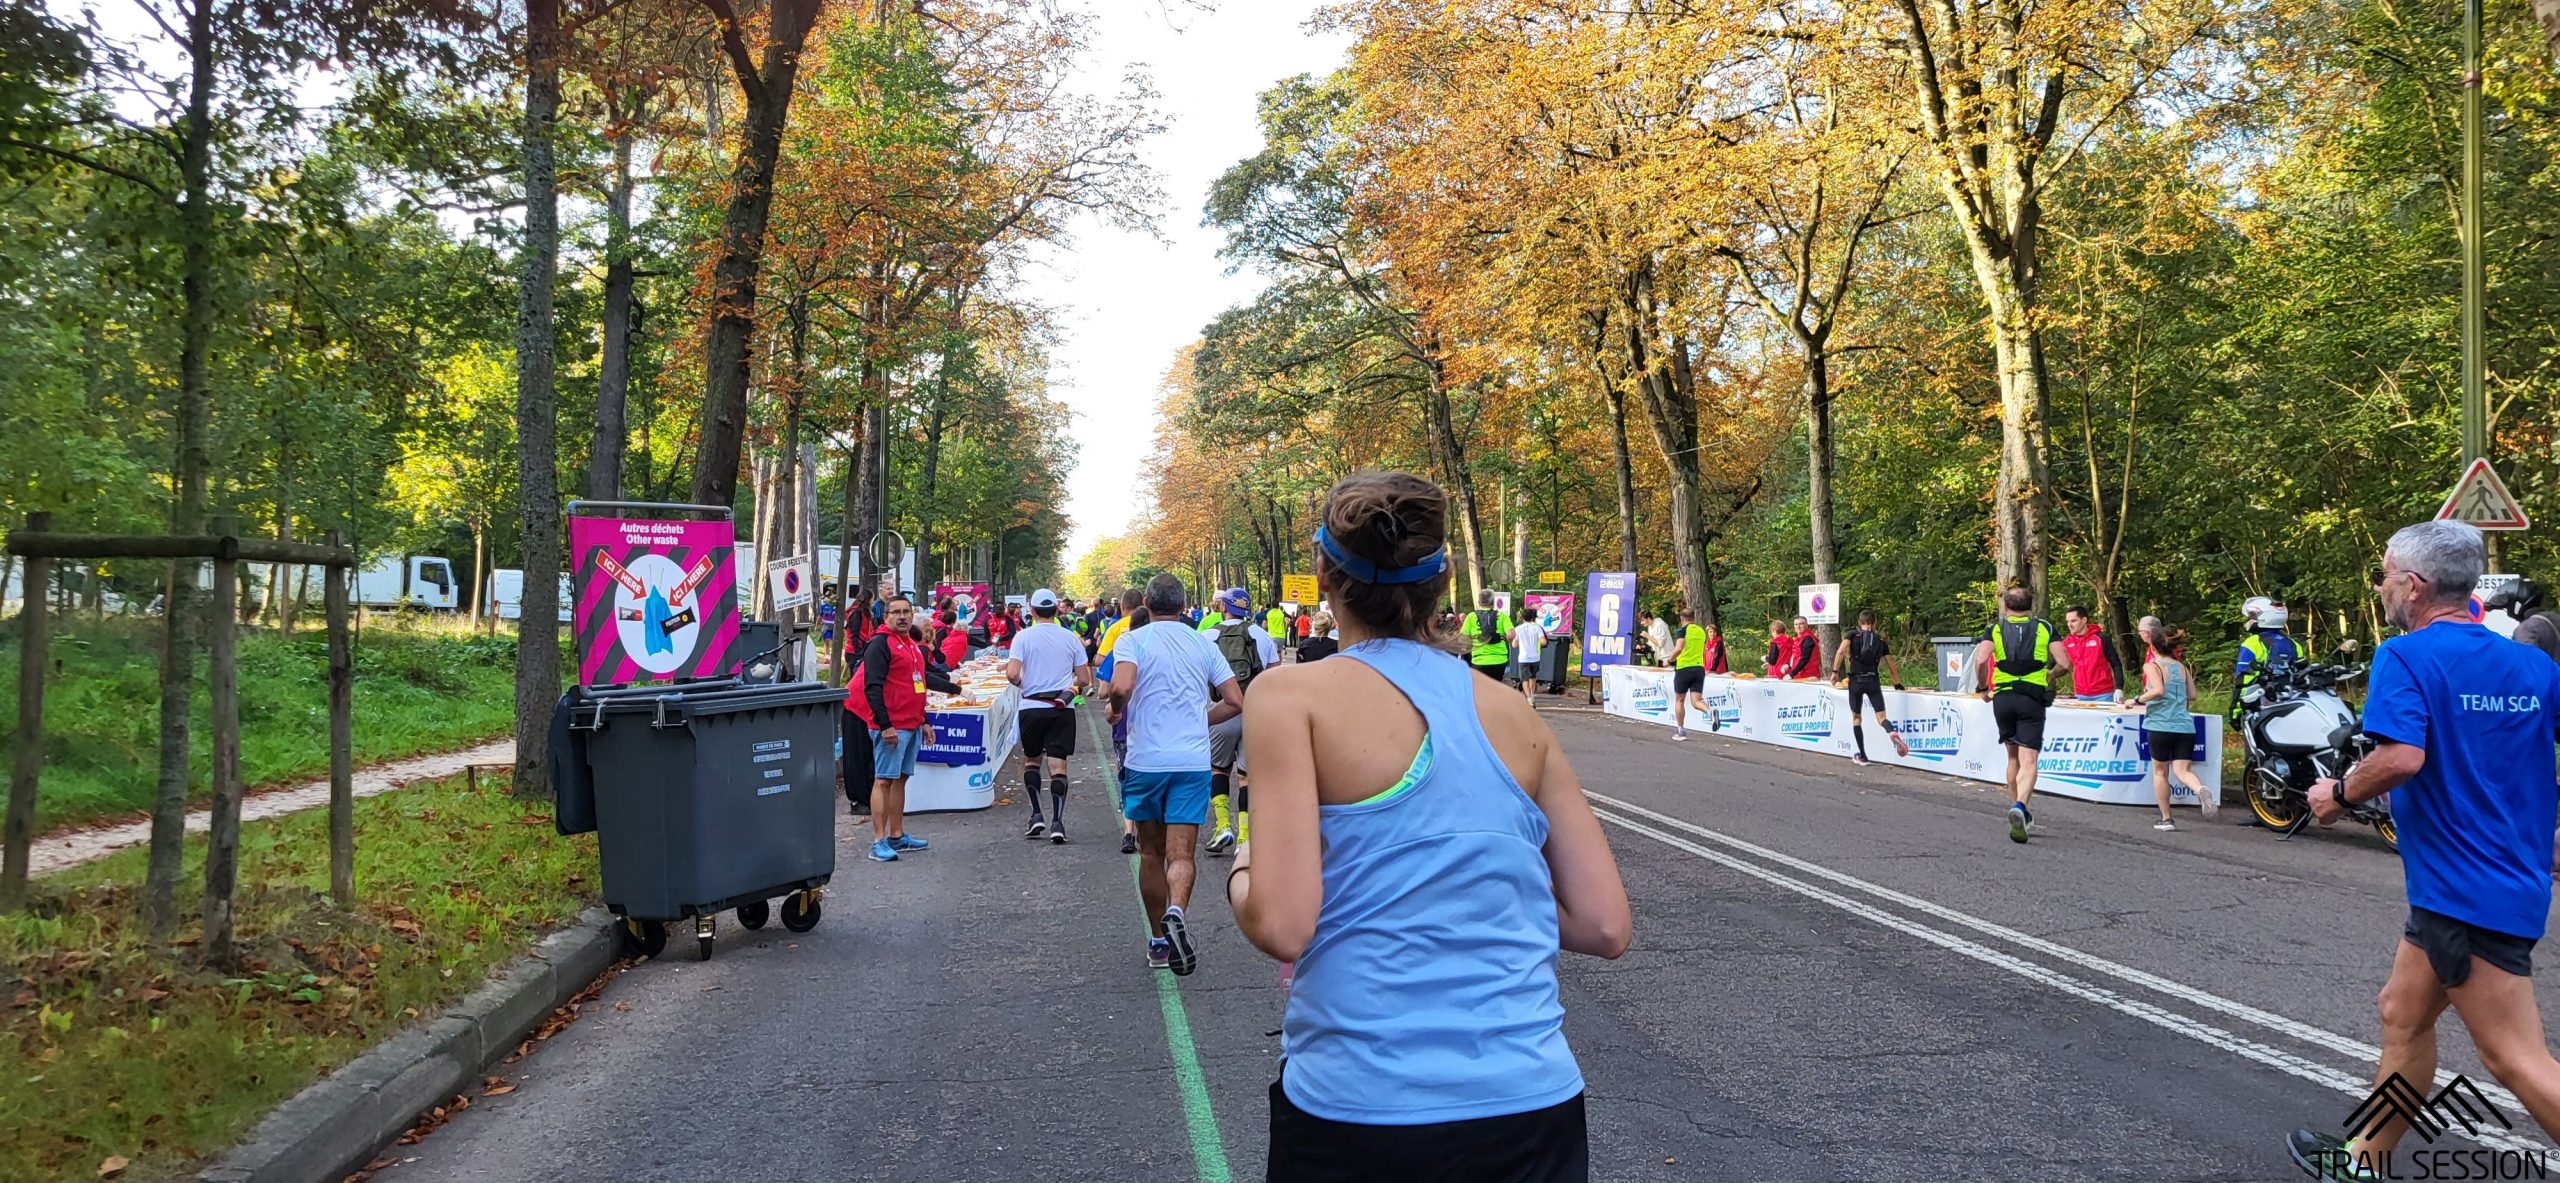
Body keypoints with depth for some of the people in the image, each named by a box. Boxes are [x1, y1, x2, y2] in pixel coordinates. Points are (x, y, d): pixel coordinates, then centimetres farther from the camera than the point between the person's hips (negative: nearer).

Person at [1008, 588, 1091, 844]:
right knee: (1058, 765, -1)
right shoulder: (1070, 638, 2)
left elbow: (1012, 674, -12)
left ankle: (1037, 815, 11)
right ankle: (1057, 822, -9)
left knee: (1031, 761, 17)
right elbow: (1083, 678, 4)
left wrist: (1021, 683, 9)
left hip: (1032, 706, -1)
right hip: (1063, 708, 1)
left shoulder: (1024, 637, -4)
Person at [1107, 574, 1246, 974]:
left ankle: (1159, 941, 21)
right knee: (1180, 854, -3)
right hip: (1193, 761, 1)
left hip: (1145, 761, -1)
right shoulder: (1204, 644, 7)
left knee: (1151, 853, 14)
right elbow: (1235, 703, 5)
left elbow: (1120, 688, -21)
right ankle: (1175, 912, -32)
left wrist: (1118, 712, 0)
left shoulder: (1133, 640, -3)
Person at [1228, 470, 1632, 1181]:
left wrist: (1241, 872, 5)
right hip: (1535, 1106, 3)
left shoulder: (1292, 695, -8)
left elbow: (1280, 927, -16)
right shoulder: (1517, 716, 4)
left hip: (1357, 1114, -2)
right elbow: (1604, 928, 3)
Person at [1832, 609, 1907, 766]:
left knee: (1856, 718, 13)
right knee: (1881, 717, -2)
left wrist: (1835, 671, -5)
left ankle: (1862, 756, 14)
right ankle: (1892, 732, -38)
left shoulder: (1853, 634, 7)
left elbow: (1841, 651, -11)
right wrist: (1897, 684, 31)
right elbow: (1891, 666, 18)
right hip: (1873, 681, 1)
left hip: (1855, 681, -1)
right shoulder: (1880, 640, 14)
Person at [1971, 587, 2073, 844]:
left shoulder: (1996, 628, 6)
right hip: (2032, 699, -2)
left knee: (2013, 757, 18)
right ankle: (2020, 807, -30)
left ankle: (2018, 809, 26)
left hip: (2003, 697, 2)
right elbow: (2064, 665, -1)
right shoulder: (2044, 628, 7)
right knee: (2028, 760, -7)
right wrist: (2049, 676, 21)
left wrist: (1984, 688, 5)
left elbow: (1980, 661, -11)